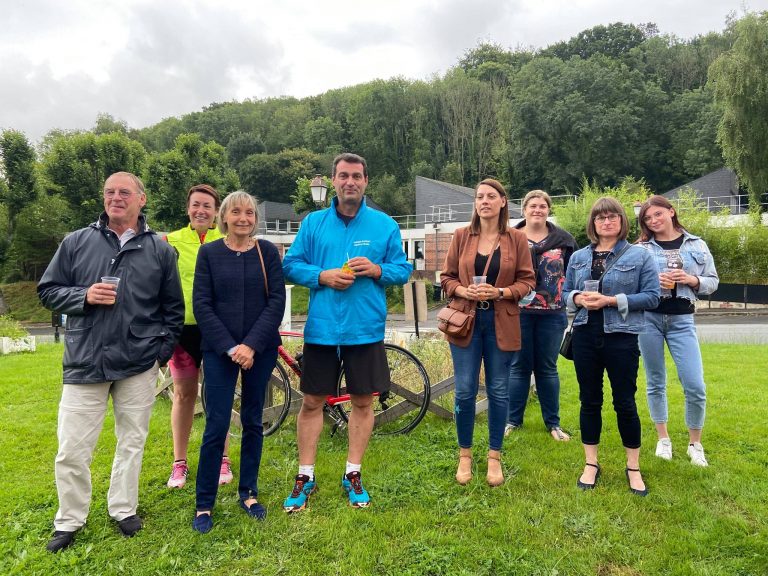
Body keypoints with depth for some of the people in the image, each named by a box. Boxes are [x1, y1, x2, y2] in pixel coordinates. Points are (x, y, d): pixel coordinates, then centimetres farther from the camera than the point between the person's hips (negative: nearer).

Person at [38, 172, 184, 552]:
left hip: (139, 364, 1)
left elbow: (173, 306, 10)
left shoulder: (159, 249, 5)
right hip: (84, 361, 0)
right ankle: (69, 521, 27)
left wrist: (163, 348, 2)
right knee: (71, 450, 4)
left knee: (132, 441, 13)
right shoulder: (77, 242, 3)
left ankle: (123, 509, 32)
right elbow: (48, 291, 7)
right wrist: (84, 296, -12)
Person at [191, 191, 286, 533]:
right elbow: (201, 305, -3)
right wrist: (230, 347, -12)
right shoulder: (209, 253, 2)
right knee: (216, 425, -2)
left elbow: (277, 302, -3)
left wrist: (252, 345, -13)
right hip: (219, 350, -1)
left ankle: (248, 492, 27)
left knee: (253, 422, 10)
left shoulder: (267, 252, 2)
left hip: (260, 350, 1)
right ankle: (204, 504, 14)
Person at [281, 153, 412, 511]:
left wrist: (377, 269, -16)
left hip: (366, 329, 0)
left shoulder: (385, 225, 3)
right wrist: (323, 276, -14)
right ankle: (305, 477, 23)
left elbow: (403, 269, 5)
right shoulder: (313, 222, 4)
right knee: (312, 402, 7)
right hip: (321, 328, 0)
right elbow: (291, 265, 4)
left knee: (363, 401, 9)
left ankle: (353, 474, 27)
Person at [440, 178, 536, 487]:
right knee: (464, 390, 2)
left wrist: (500, 292, -16)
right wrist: (465, 291, -14)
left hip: (501, 323, 0)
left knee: (499, 391, 8)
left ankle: (494, 457, 24)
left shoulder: (516, 238, 1)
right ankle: (465, 455, 21)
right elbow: (447, 277, 5)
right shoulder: (461, 236, 3)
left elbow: (527, 280, 1)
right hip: (466, 320, 1)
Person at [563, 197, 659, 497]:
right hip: (585, 336, 3)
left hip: (621, 337, -3)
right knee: (589, 401, 10)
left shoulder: (639, 255, -1)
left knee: (625, 403, 6)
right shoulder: (578, 257, 9)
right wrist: (578, 298, -10)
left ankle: (633, 468, 24)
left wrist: (612, 300, -17)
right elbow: (565, 292, 13)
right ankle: (591, 464, 25)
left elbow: (652, 296, -7)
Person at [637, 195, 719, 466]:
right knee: (656, 383, 9)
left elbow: (713, 282, 9)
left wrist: (693, 280, -10)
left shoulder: (697, 245, 7)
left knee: (695, 387, -2)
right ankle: (663, 438, 25)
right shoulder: (641, 249, 1)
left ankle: (695, 443, 20)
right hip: (648, 319, -1)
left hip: (682, 321, 1)